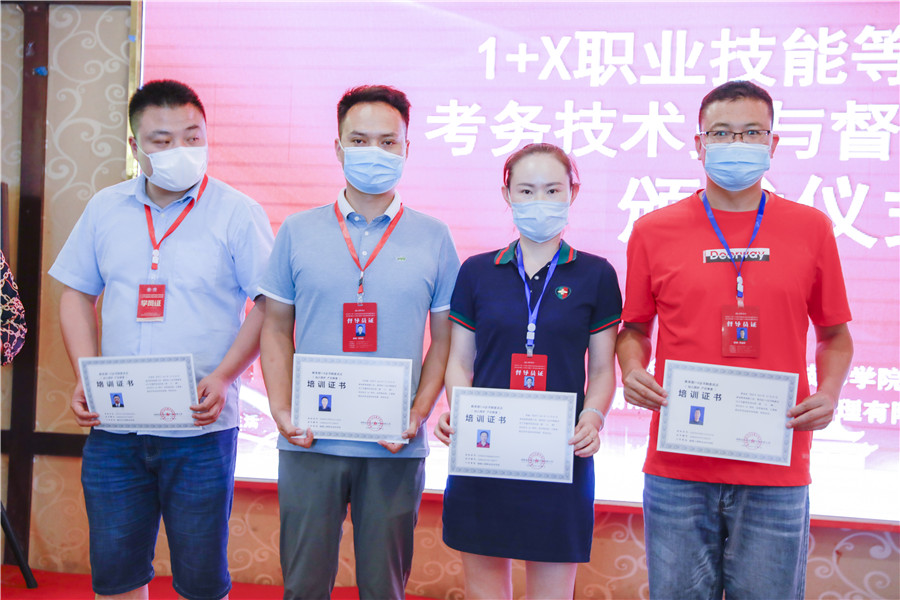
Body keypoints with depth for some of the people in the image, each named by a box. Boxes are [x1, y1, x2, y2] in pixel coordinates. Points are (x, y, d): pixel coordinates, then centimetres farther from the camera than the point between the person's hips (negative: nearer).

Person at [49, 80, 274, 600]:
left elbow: (269, 306, -4)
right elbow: (77, 295, 14)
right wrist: (85, 377, 0)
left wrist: (223, 377, -16)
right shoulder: (106, 209, 9)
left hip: (201, 428, -3)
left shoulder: (238, 214, -3)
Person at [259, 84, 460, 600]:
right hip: (310, 442, 0)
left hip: (395, 448, 0)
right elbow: (276, 329, 7)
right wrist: (281, 410, -6)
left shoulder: (434, 238, 3)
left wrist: (418, 415, -8)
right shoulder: (298, 232, 5)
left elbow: (444, 339, 4)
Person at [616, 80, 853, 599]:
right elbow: (635, 329, 13)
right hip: (678, 467, 0)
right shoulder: (654, 231, 3)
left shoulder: (811, 229, 5)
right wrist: (633, 372, -7)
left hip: (776, 477, 1)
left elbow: (834, 336, 13)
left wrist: (829, 393, -5)